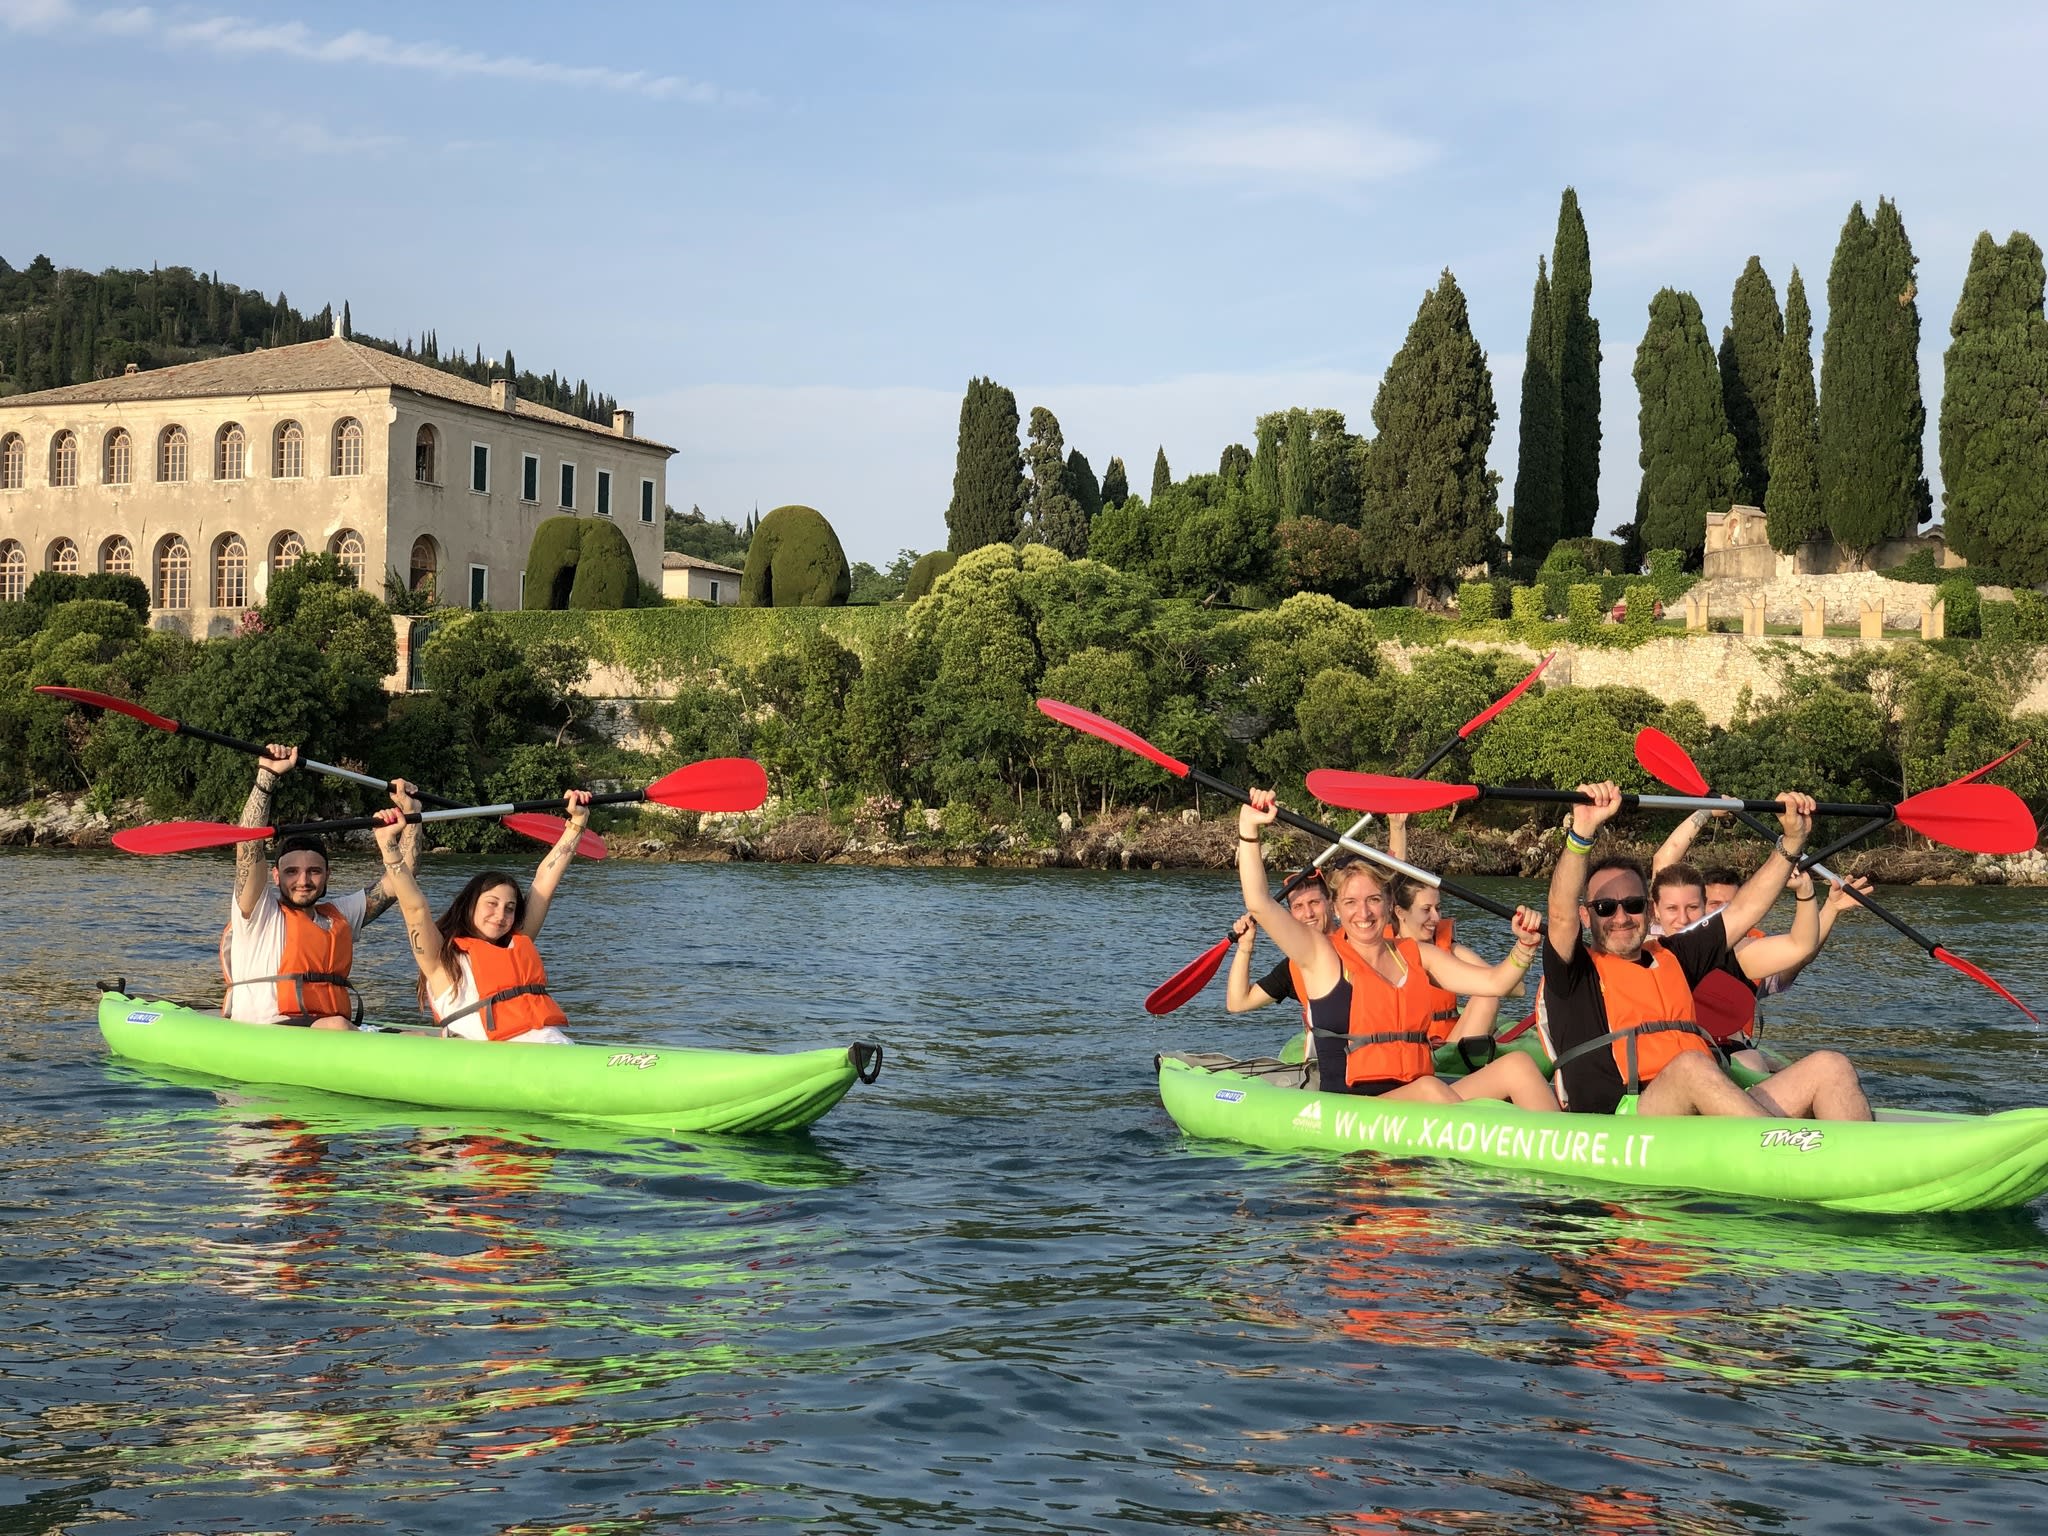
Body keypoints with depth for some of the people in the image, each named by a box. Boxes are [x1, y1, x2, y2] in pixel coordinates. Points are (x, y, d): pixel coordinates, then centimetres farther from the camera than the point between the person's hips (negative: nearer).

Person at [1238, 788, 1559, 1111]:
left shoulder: (1416, 956, 18)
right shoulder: (1321, 955, 4)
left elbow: (1494, 982, 13)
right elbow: (1260, 904, -9)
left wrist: (1525, 944, -5)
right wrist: (1248, 827, -15)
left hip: (1423, 1105, 5)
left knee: (1518, 1066, -16)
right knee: (1429, 1090, -36)